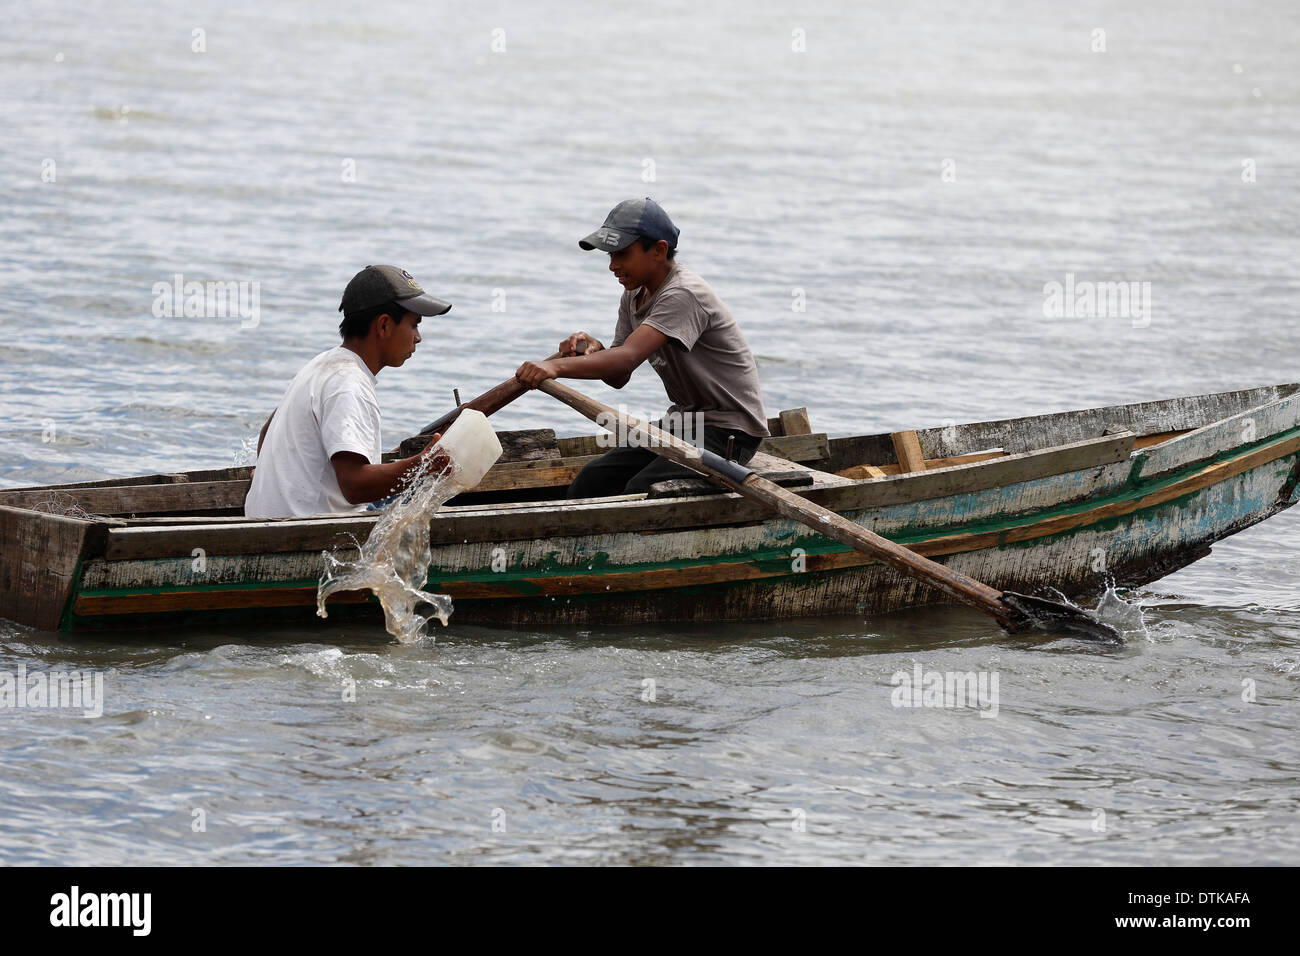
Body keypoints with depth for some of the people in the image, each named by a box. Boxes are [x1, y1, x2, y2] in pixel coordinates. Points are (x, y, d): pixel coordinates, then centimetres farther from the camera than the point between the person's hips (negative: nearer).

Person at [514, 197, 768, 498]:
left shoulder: (684, 295, -23)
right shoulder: (633, 298, 7)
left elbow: (628, 358, -36)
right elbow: (619, 378, 8)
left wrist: (557, 366, -48)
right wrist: (594, 351, -15)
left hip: (729, 430, -9)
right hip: (684, 422, 9)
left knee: (641, 490, -28)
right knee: (589, 483, -2)